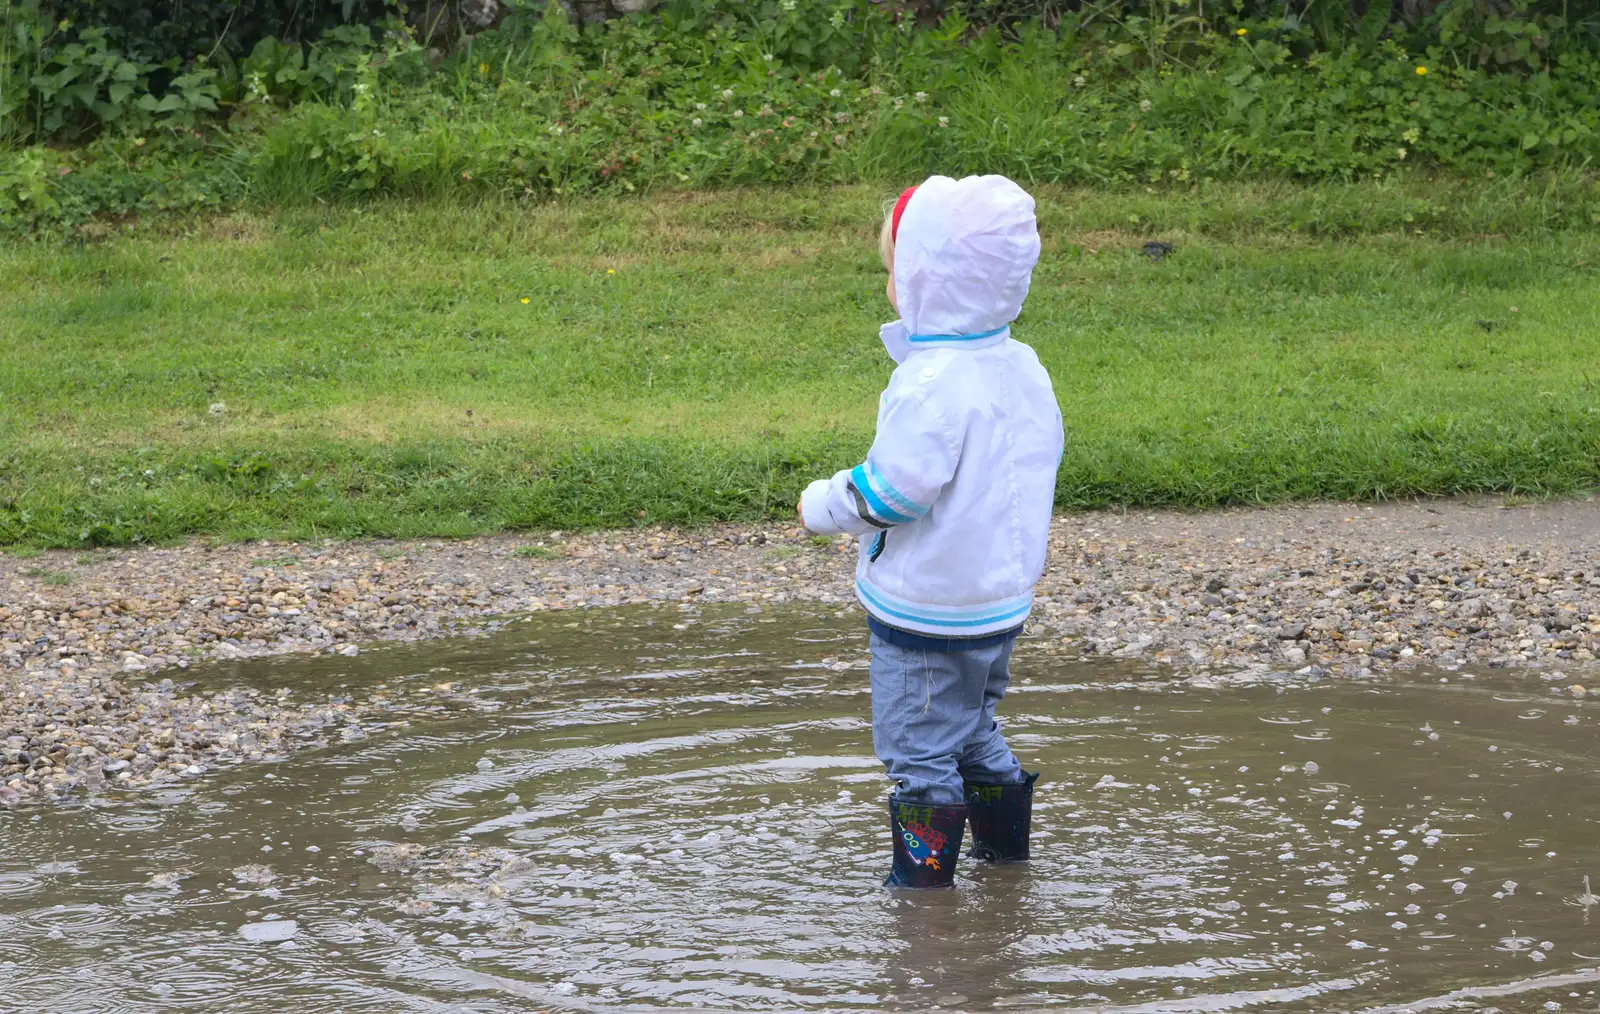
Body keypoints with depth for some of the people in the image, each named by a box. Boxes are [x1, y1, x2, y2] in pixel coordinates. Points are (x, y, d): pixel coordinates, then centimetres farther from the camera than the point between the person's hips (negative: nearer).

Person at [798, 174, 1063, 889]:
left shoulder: (931, 385, -26)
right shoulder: (1023, 369, 1)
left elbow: (893, 490, -26)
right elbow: (1041, 459, 12)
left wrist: (822, 505, -9)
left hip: (927, 610, -9)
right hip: (1002, 598, 9)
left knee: (920, 751, 4)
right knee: (974, 732, 25)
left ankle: (923, 877, 10)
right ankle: (1004, 849, 33)